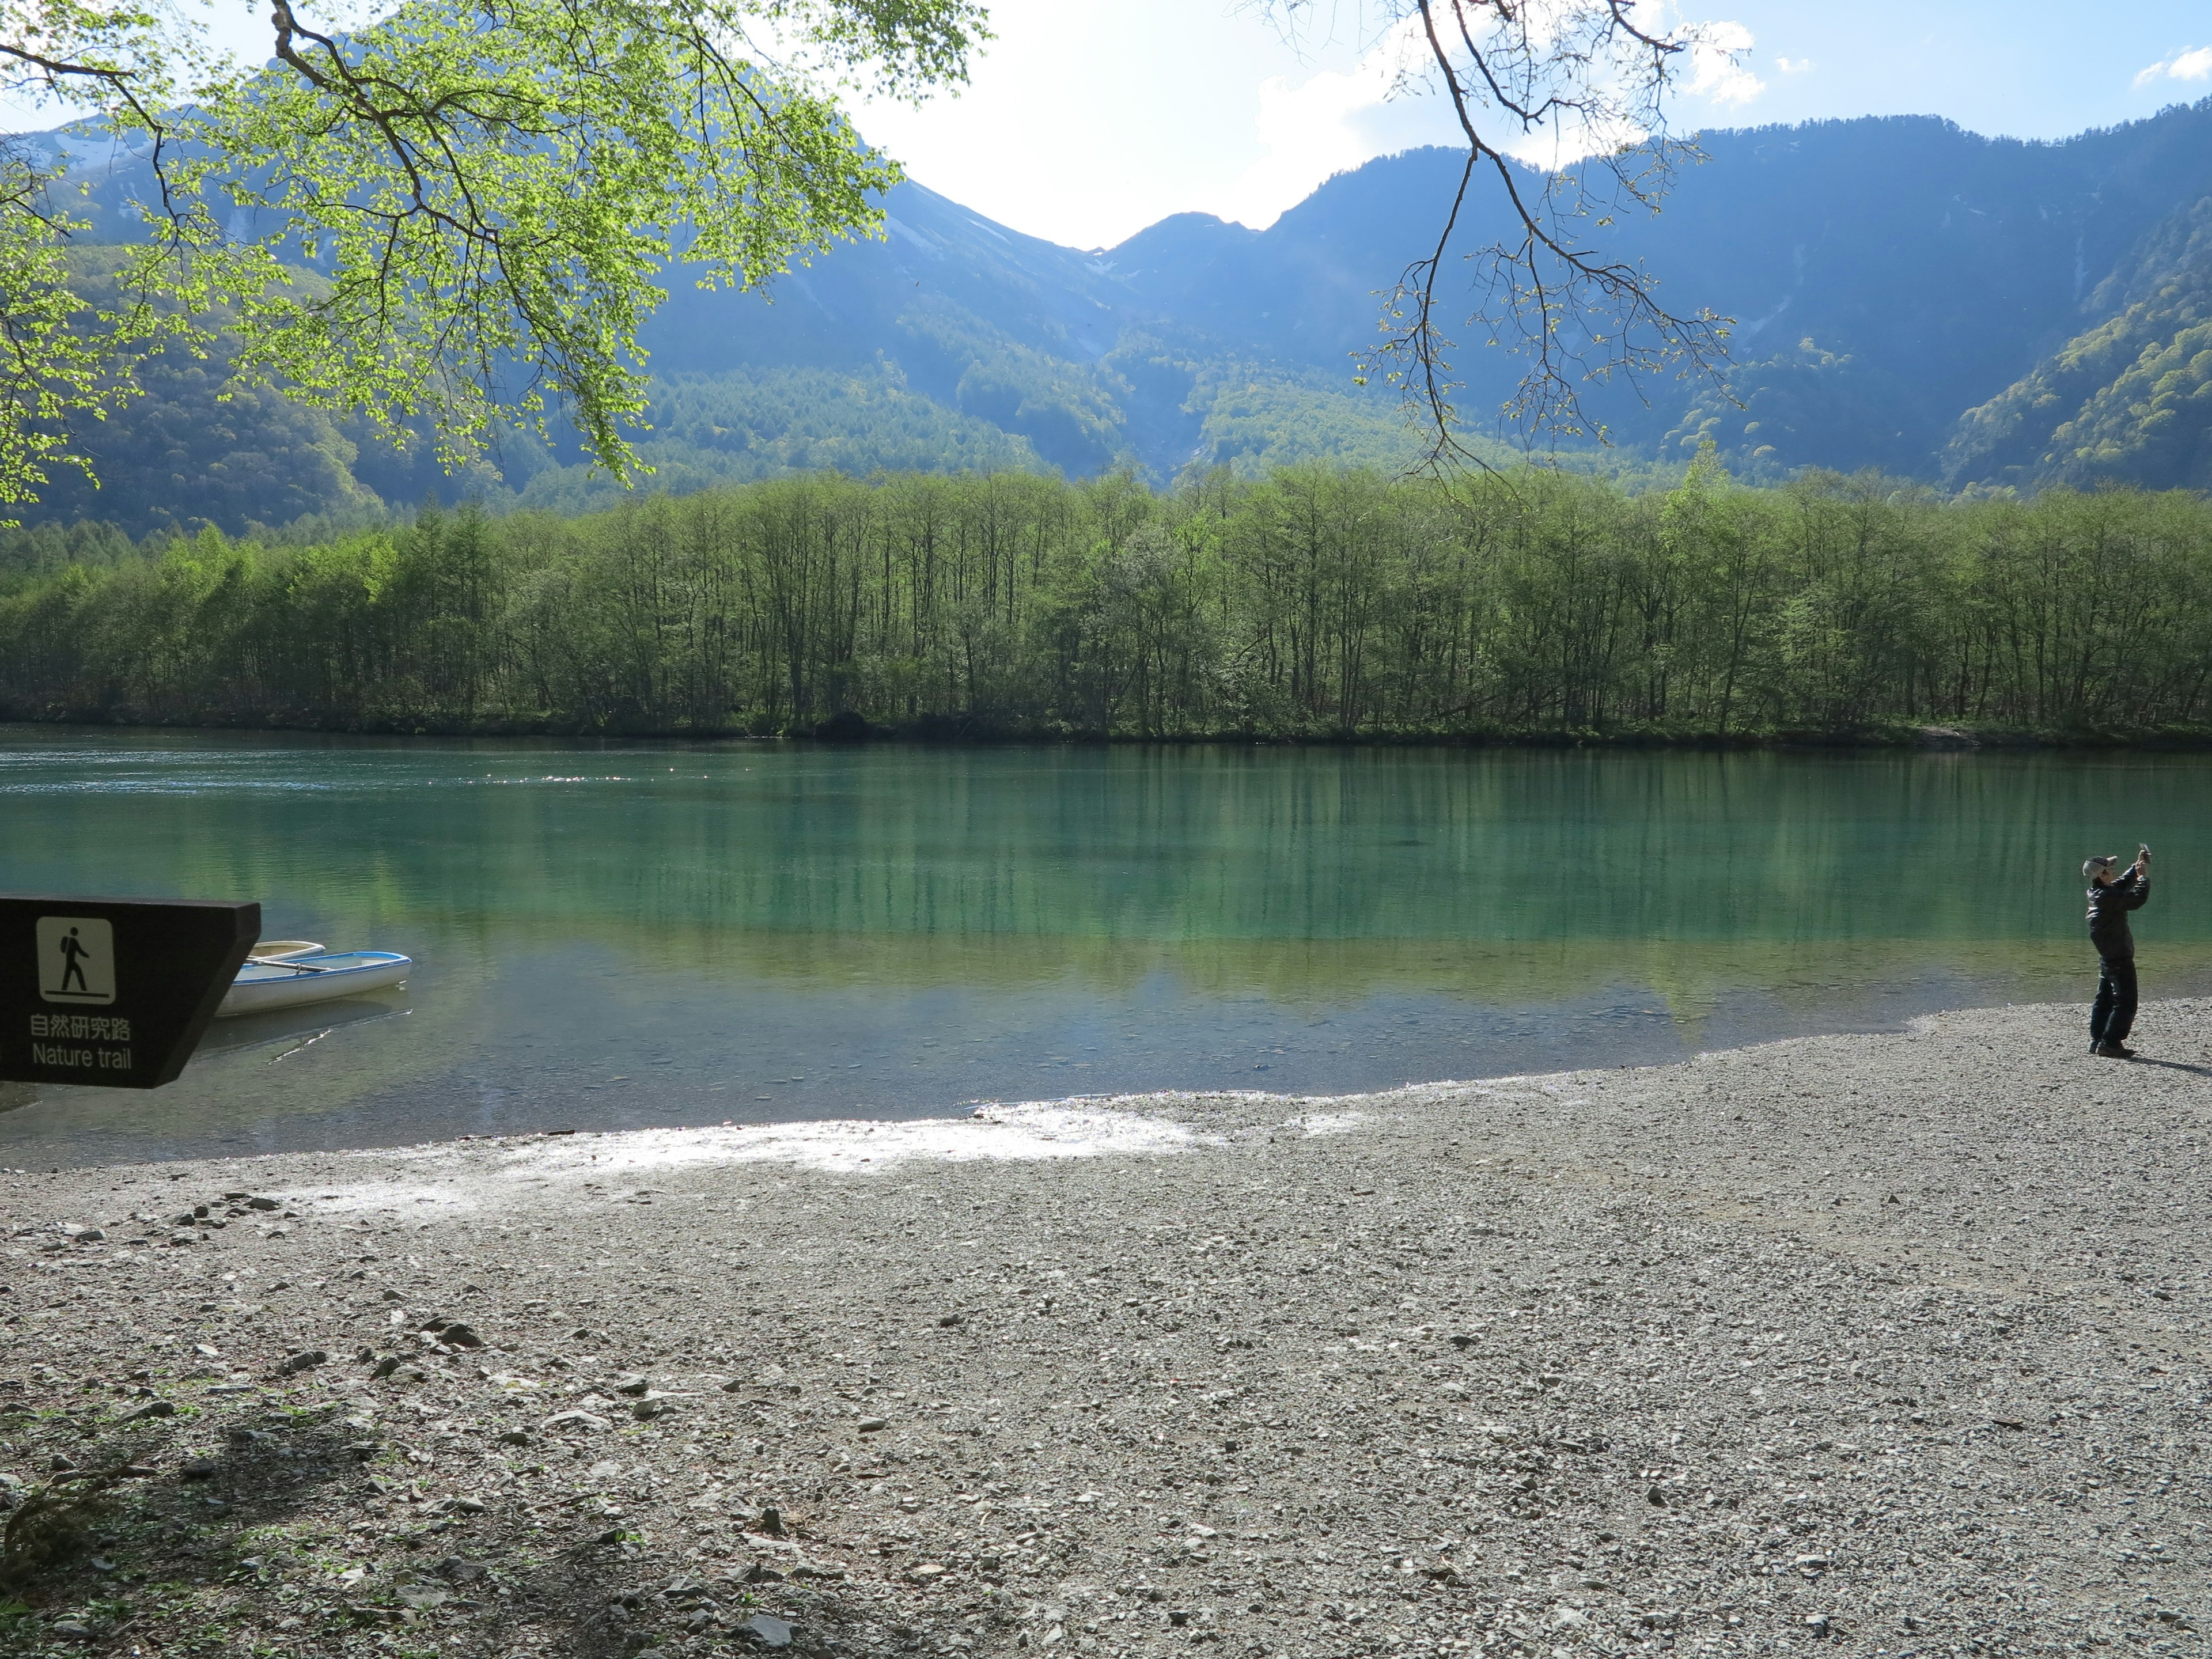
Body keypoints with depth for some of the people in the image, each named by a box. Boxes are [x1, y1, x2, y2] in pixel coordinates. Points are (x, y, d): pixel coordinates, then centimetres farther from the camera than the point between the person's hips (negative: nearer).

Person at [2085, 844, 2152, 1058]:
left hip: (2108, 958, 10)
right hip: (2120, 959, -10)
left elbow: (2122, 884, 25)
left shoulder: (2098, 893, 7)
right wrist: (2143, 876, -10)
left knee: (2105, 999, 15)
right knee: (2125, 1002, -5)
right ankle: (2111, 1043, -8)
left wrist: (2137, 868, 19)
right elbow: (2137, 898, -25)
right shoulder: (2108, 897, -22)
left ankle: (2097, 1040, 18)